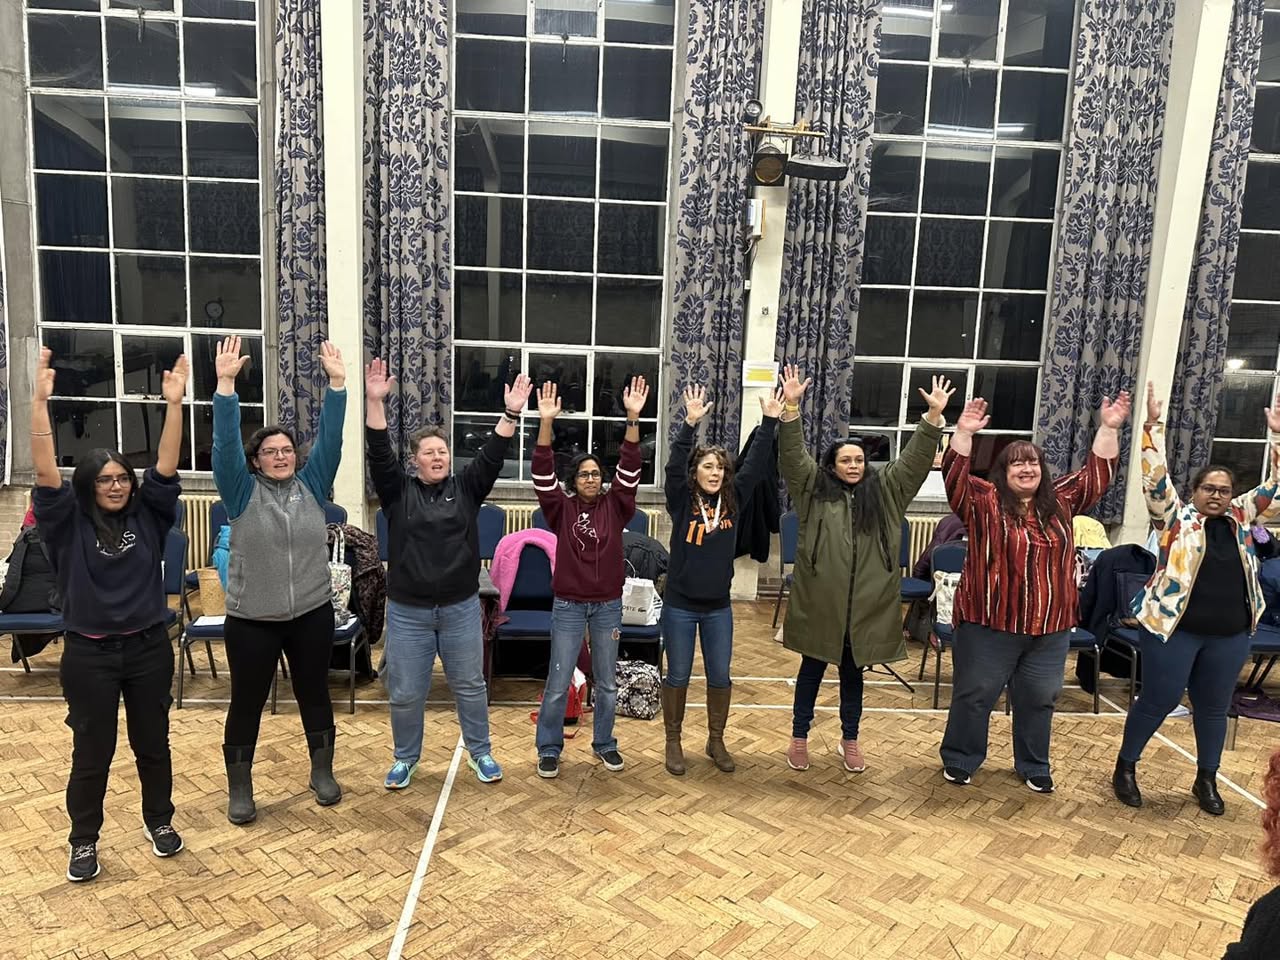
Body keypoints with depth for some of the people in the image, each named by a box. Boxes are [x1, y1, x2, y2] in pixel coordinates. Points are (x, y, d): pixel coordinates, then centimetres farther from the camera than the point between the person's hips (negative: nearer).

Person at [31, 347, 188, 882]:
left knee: (153, 743, 15)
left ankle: (159, 821, 34)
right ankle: (83, 842, 28)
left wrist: (174, 404, -19)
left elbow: (167, 466, -9)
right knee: (91, 752, 9)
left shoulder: (147, 515, 0)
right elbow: (45, 471, -16)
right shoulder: (68, 523, -5)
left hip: (149, 647, 2)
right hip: (89, 653, -2)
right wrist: (40, 400, -25)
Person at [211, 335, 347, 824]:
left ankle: (322, 773, 32)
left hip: (312, 612, 2)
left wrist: (337, 383, -14)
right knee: (247, 702, 9)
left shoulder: (312, 485, 1)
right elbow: (225, 441, -15)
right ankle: (239, 788, 27)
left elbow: (330, 437, -6)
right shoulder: (242, 492, -4)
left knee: (315, 694, 14)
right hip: (252, 618, -2)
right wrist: (226, 384, -24)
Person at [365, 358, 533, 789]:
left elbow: (492, 455, -8)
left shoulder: (466, 488, 2)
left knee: (470, 686, 13)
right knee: (405, 692, 9)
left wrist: (511, 413, -20)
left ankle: (480, 752, 31)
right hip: (407, 611, 0)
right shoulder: (398, 491, 0)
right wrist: (375, 402, -23)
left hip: (461, 608, 1)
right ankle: (405, 758, 31)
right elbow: (379, 453, -12)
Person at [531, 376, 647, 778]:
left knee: (607, 683, 14)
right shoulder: (561, 508, -4)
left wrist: (633, 418, -25)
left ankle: (604, 743, 32)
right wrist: (546, 422, -30)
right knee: (558, 684, 4)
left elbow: (630, 468, -13)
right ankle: (549, 749, 21)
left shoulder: (614, 506, -1)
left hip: (608, 606, 2)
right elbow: (542, 474, -17)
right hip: (568, 606, -2)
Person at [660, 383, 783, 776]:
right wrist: (690, 423, -34)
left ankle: (716, 741, 29)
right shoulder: (682, 501, -9)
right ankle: (673, 742, 25)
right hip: (680, 605, -3)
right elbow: (674, 466, -24)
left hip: (719, 606, 3)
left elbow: (756, 465, -5)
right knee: (678, 676, 9)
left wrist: (770, 422, -13)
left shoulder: (733, 499, 0)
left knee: (720, 677, 11)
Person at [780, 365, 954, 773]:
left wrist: (934, 415, -8)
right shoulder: (813, 490, -1)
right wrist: (792, 408, -20)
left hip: (867, 606, 2)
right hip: (820, 603, -2)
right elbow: (792, 455, -10)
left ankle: (850, 741, 32)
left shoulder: (885, 491, 6)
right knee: (811, 672, 12)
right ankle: (799, 739, 26)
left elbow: (915, 459, 2)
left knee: (853, 674, 17)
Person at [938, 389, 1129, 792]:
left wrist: (1109, 428, 0)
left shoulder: (1061, 502, 8)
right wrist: (964, 433, -31)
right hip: (990, 622, -4)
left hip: (1050, 625, 4)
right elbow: (955, 478, -19)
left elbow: (1097, 474, 8)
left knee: (1039, 698, 15)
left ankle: (1034, 766, 33)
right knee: (974, 693, 6)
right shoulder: (984, 501, -5)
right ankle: (959, 760, 23)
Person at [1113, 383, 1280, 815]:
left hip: (1230, 633, 5)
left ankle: (1206, 779, 32)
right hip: (1173, 626, -5)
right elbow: (1156, 479, -17)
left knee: (1214, 705, 15)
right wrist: (1153, 426, -23)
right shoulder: (1176, 516, -5)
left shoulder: (1240, 517, 8)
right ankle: (1125, 767, 19)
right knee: (1158, 700, 3)